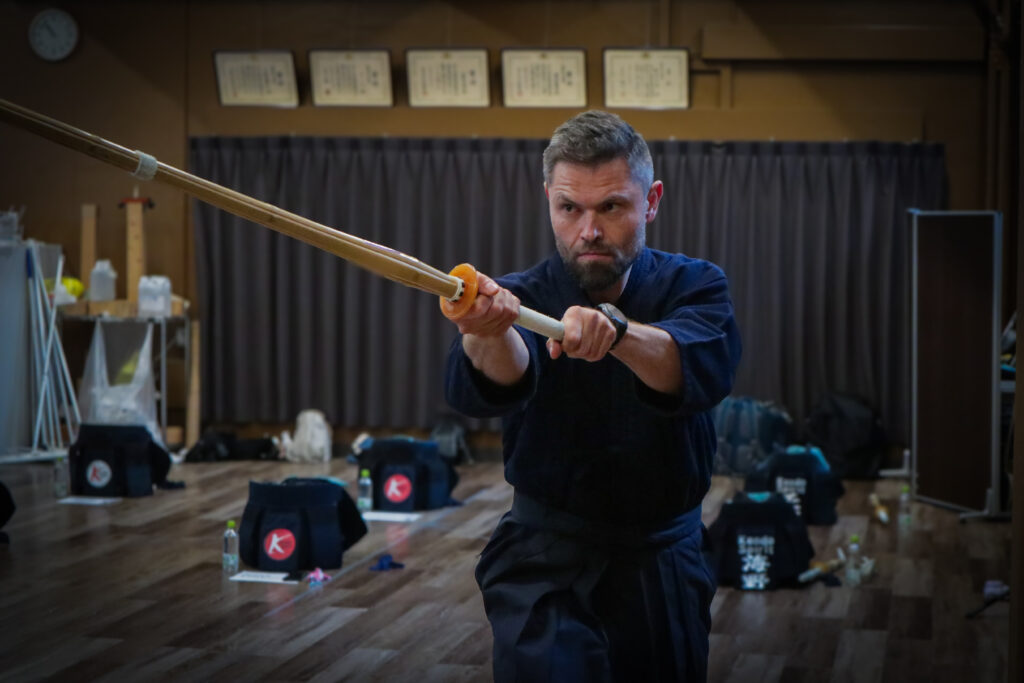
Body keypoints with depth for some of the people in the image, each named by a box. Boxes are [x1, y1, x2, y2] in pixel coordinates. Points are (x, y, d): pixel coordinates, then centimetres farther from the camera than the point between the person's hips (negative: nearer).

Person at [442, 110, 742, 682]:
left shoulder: (694, 287, -4)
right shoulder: (522, 298, -7)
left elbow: (705, 368, -27)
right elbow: (490, 387, -31)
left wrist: (616, 329, -47)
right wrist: (488, 334, -54)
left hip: (666, 565, 2)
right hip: (547, 565, -2)